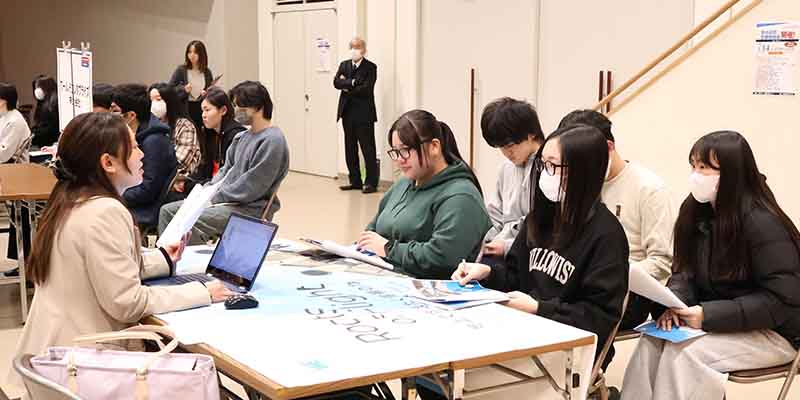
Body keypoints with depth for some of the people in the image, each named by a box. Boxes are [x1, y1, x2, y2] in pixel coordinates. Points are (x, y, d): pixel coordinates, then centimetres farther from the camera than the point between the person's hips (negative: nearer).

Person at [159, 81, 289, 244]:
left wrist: (214, 197, -13)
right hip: (227, 201, 10)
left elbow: (250, 189, -19)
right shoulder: (241, 137, 15)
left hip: (251, 209, -10)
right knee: (167, 211, 2)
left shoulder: (272, 141, -15)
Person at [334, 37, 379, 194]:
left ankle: (371, 182, 1)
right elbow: (336, 82, -2)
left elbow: (366, 88, -15)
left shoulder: (370, 67, -4)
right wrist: (352, 82, -14)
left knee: (368, 149, -4)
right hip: (347, 112, 6)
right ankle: (355, 181, 18)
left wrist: (347, 87, -7)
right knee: (350, 149, 10)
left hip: (363, 114, -6)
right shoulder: (344, 65, 13)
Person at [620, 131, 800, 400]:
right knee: (652, 342, -19)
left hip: (773, 331, -7)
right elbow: (685, 271, 6)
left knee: (684, 354, -28)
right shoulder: (696, 211, 2)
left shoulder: (763, 224, -21)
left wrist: (710, 315, -26)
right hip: (715, 321, 7)